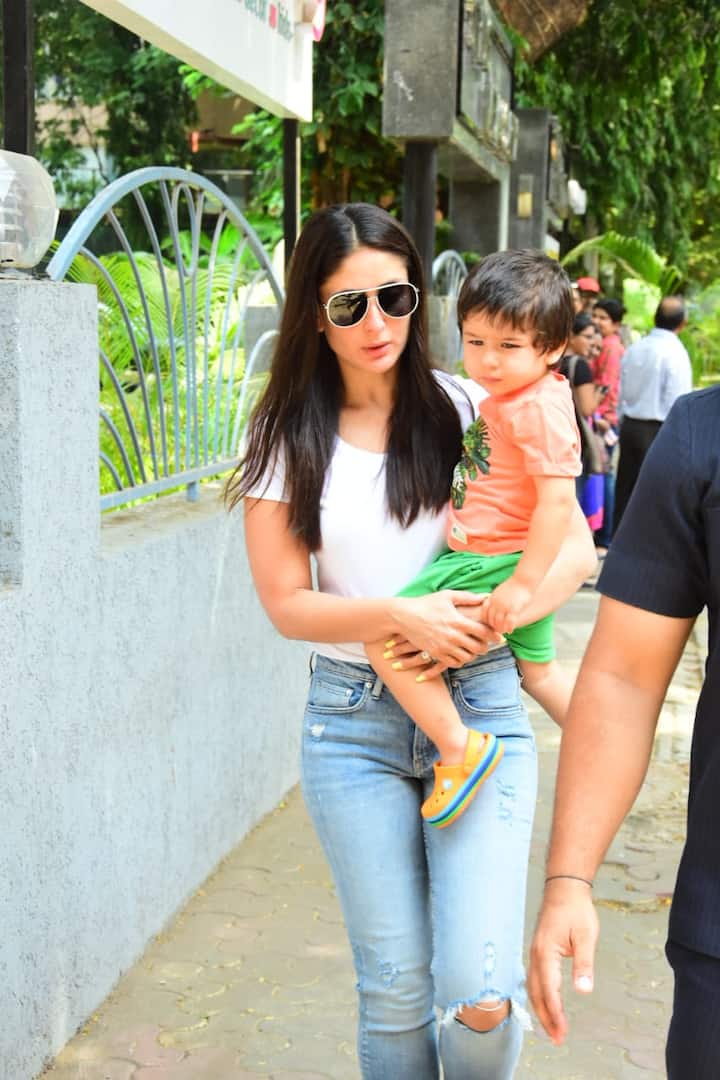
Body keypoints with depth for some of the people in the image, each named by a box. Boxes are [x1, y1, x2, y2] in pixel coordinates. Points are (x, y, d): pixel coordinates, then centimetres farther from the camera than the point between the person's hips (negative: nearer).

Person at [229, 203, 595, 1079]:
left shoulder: (466, 408, 0)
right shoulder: (288, 437, 1)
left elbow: (575, 548, 0)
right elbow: (286, 603, -1)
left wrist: (488, 619, -17)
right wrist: (403, 618, -17)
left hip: (477, 704, 0)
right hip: (353, 720, 1)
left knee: (480, 998, -7)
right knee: (394, 993, 6)